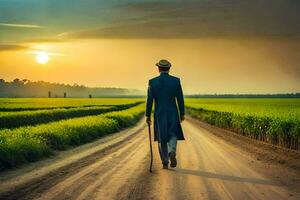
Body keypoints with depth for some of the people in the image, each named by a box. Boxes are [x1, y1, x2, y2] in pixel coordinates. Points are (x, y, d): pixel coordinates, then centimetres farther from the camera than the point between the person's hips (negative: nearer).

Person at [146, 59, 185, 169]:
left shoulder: (152, 82, -6)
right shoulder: (176, 80, -4)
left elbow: (149, 100, -5)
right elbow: (180, 99, -1)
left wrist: (147, 115, 3)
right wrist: (182, 114, 9)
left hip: (159, 114, 0)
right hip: (173, 113, 0)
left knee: (162, 139, 13)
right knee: (173, 135, 13)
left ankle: (165, 163, 14)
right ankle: (172, 152, -17)